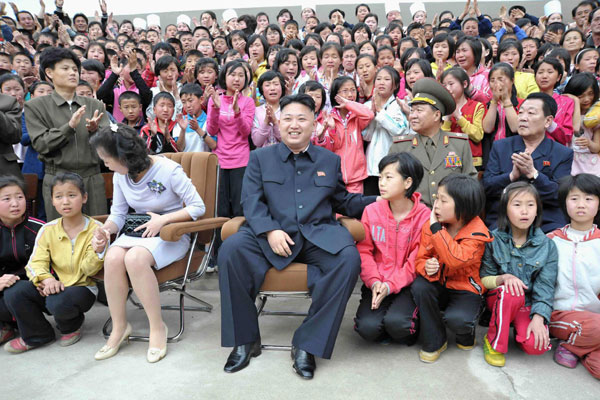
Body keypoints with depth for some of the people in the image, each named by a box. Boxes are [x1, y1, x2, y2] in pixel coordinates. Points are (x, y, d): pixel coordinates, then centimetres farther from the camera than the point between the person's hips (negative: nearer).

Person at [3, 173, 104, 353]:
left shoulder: (95, 229, -9)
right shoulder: (48, 230, 1)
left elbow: (89, 270, -11)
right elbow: (36, 262, -4)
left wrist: (97, 250, -32)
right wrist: (46, 279, -25)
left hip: (82, 287, -4)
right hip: (53, 286, 4)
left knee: (58, 302, -34)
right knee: (13, 292, -18)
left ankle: (72, 326, 5)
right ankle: (37, 335, 8)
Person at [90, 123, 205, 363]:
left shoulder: (169, 170, -13)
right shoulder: (120, 176, 4)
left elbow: (198, 207, -12)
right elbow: (118, 214, 9)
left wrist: (164, 219, -21)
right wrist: (105, 230, -13)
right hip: (138, 231, 5)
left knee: (135, 258, -35)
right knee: (113, 257, -28)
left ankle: (158, 327, -18)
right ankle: (119, 327, -10)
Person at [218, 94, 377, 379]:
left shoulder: (331, 161, 19)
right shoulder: (260, 158, 15)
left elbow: (345, 203, 20)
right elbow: (251, 201, 3)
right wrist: (270, 230, -15)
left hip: (318, 235, 1)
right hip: (269, 234, 0)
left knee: (349, 259, -30)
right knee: (230, 249, -28)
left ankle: (307, 344, -16)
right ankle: (245, 340, -10)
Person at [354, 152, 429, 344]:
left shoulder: (423, 215, -8)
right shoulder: (371, 211, 1)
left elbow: (417, 261, -9)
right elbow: (364, 251, 0)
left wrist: (391, 285, -18)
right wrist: (374, 282, -15)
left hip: (406, 283, -2)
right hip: (377, 284, 2)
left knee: (396, 322, -27)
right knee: (368, 327, -21)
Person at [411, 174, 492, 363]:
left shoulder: (476, 233, -18)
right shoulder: (430, 226, -6)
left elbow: (455, 260, -36)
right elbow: (421, 257, -3)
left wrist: (437, 228, -33)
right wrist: (426, 267, -28)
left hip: (465, 289, -4)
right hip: (438, 285, 4)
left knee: (456, 319, -32)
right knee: (419, 287, -29)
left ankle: (466, 335, 11)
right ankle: (434, 341, -6)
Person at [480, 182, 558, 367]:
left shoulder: (547, 246, -4)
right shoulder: (494, 240, -6)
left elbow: (545, 286, -8)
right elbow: (484, 279, -2)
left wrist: (538, 318, -20)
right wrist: (503, 278, -23)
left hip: (530, 304, 1)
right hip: (499, 299, -1)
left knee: (536, 346, -25)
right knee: (511, 292, -36)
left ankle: (522, 328, 11)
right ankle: (494, 342, -15)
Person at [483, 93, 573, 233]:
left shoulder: (563, 154, 7)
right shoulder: (500, 147, 11)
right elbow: (486, 187, 2)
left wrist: (532, 173, -17)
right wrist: (512, 175, -15)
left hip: (547, 223, 1)